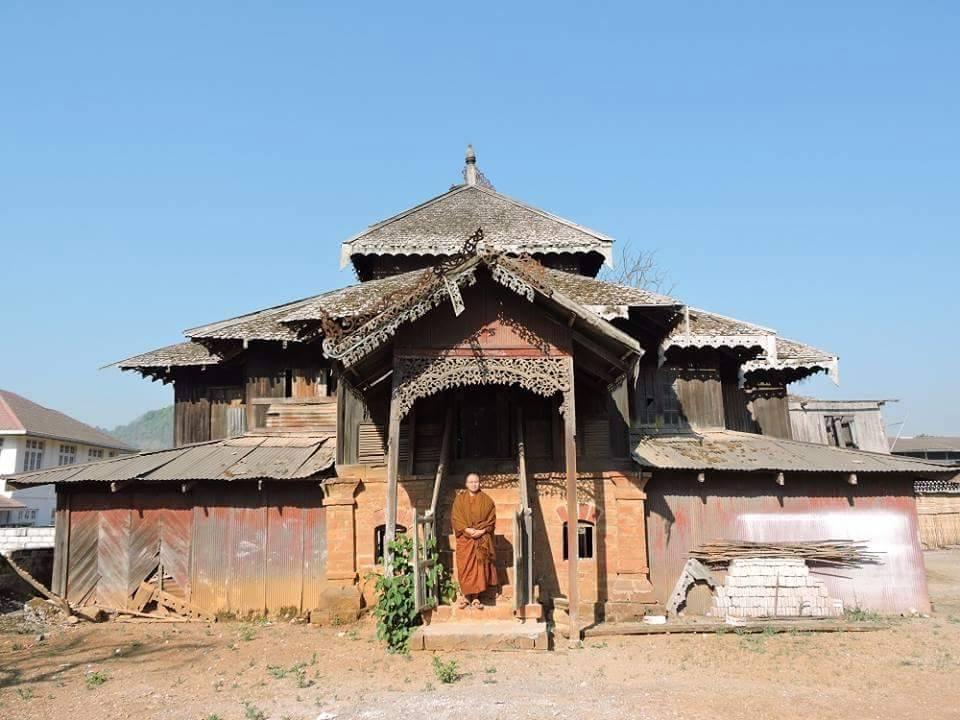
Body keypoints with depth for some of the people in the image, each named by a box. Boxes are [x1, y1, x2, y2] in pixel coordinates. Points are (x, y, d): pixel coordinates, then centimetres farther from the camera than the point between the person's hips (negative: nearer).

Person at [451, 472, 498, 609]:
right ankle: (465, 595, 7)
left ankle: (476, 596, 4)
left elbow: (491, 519, 1)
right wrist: (467, 529, -14)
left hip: (481, 539, 0)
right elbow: (456, 518, -1)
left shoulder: (486, 500, 5)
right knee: (465, 567, -2)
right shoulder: (460, 499, 6)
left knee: (479, 567, -2)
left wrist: (481, 531, -13)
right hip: (465, 538, 0)